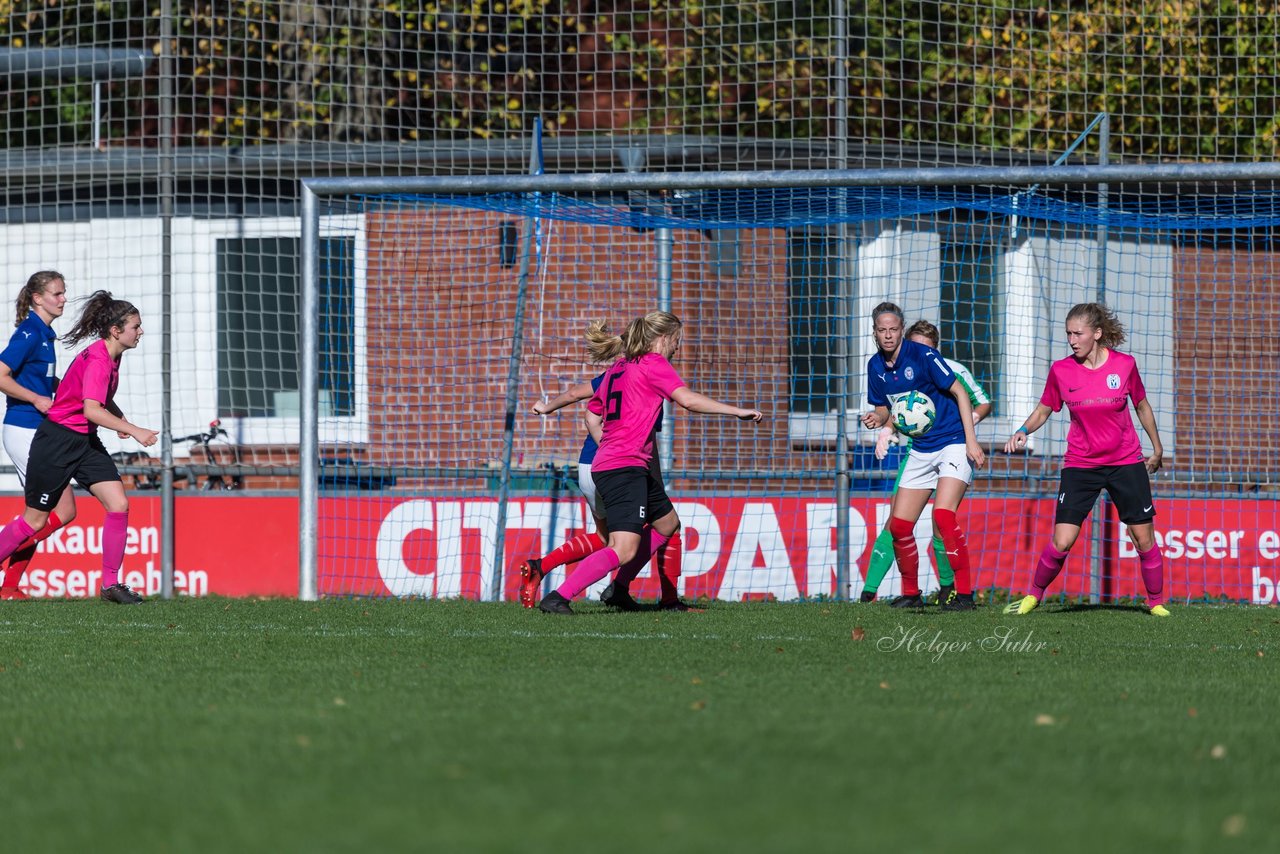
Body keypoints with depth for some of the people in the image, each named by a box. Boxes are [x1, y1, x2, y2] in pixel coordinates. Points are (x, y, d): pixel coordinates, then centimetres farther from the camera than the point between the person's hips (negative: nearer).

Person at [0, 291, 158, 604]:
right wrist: (133, 430, -33)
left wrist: (120, 420, 8)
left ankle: (111, 583, 0)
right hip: (57, 441, -9)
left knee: (119, 504, -6)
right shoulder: (97, 360, -22)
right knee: (35, 519, 0)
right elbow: (91, 410, -33)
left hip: (85, 442, 9)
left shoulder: (111, 357, 7)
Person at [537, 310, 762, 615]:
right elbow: (688, 399, -18)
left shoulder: (618, 368, 19)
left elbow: (591, 411, 24)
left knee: (667, 523, 26)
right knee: (624, 550, -19)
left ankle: (618, 589, 24)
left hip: (606, 463, 10)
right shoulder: (653, 363, -6)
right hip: (626, 468, -10)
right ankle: (557, 598, -25)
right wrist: (738, 411, -18)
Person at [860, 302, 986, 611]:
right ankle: (910, 594, 18)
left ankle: (964, 593, -18)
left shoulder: (922, 356, -15)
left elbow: (959, 392, -12)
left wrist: (971, 441, -17)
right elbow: (884, 409, 17)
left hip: (953, 443, -7)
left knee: (943, 515, -24)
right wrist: (878, 418, -8)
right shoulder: (876, 366, 4)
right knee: (899, 525, 1)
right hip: (921, 450, 7)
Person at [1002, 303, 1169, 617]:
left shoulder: (1125, 364, -6)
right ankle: (1033, 596, 10)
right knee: (1062, 541, -10)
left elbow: (1142, 405, 10)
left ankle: (1156, 602, 16)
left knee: (1144, 537, -1)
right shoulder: (1061, 370, -5)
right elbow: (1043, 411, 8)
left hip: (1126, 462, 0)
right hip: (1080, 465, 0)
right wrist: (1023, 431, -13)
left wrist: (1157, 448, 18)